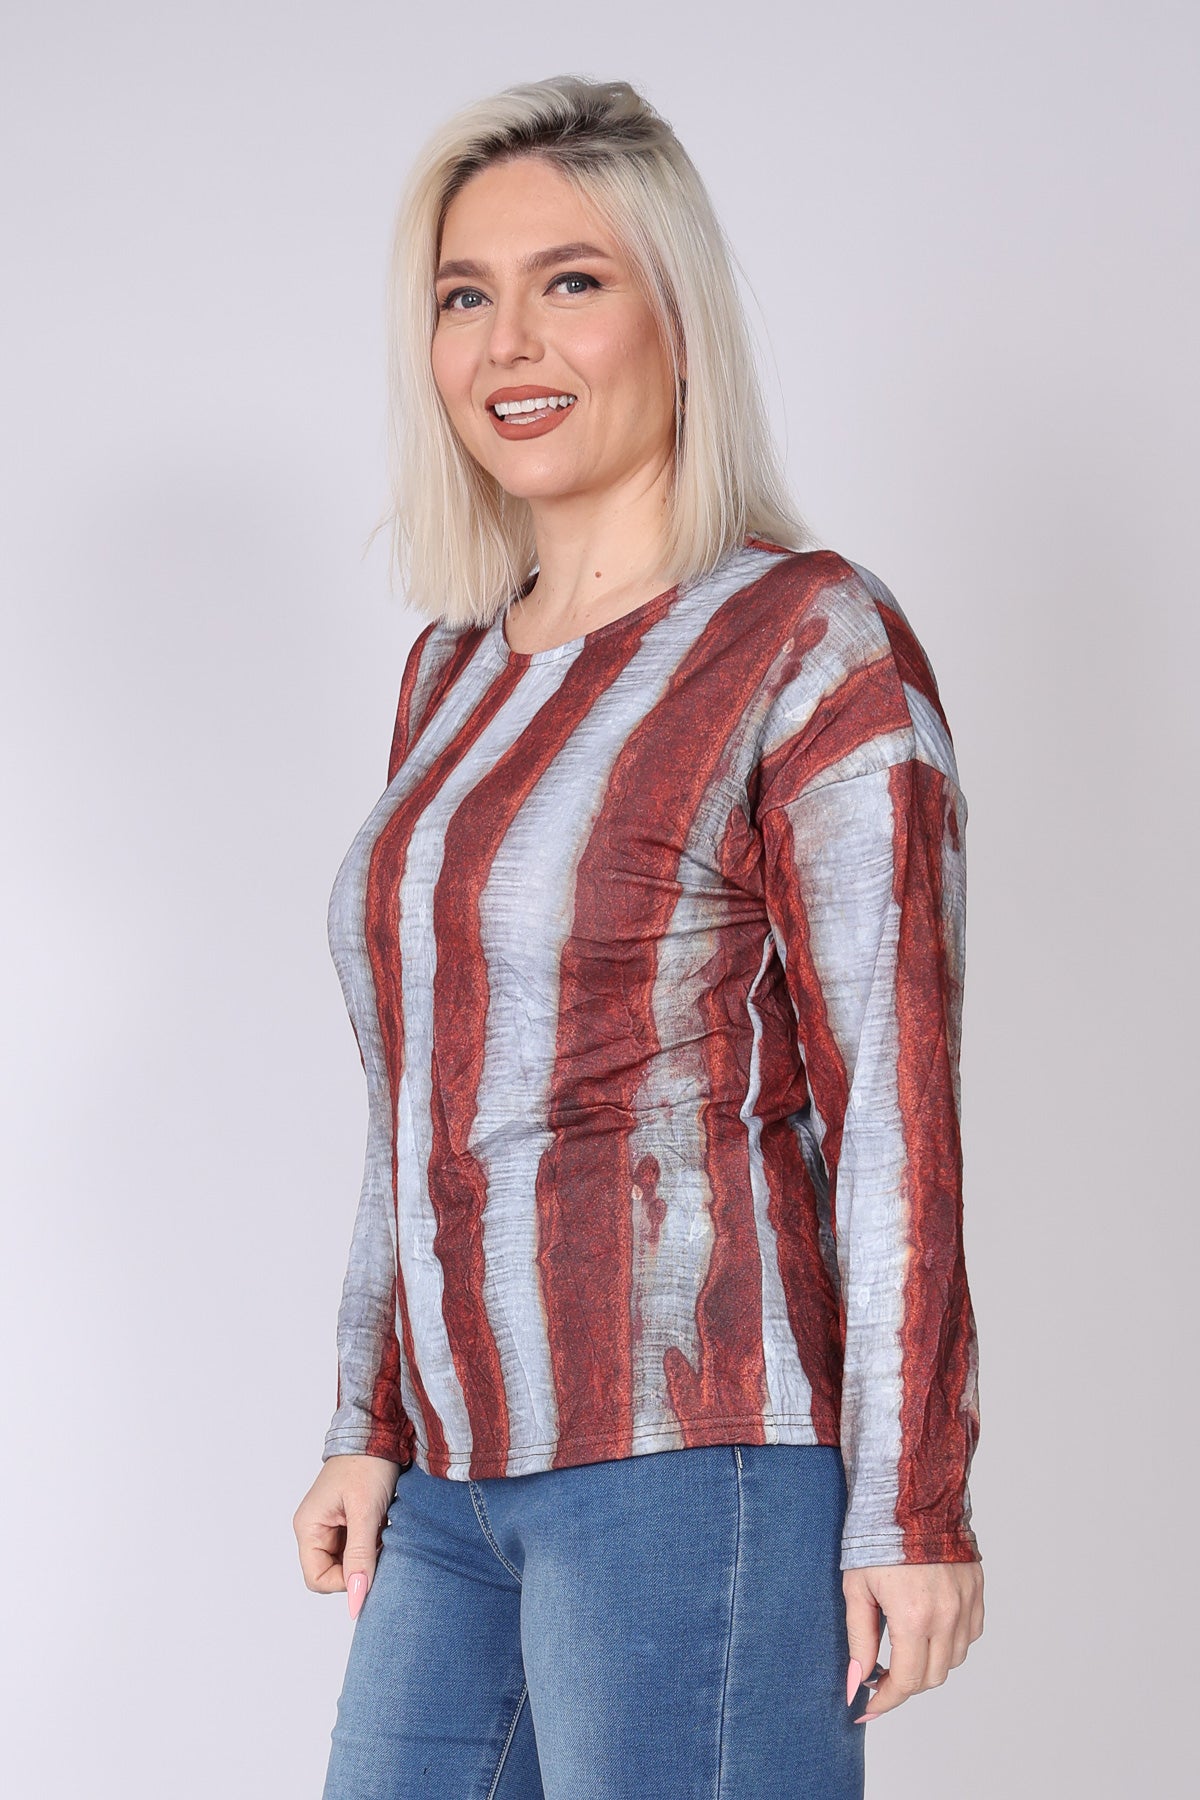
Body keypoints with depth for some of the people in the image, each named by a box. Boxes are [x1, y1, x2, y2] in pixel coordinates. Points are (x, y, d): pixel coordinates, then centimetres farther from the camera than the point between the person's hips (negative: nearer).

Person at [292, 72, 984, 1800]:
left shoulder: (813, 641, -7)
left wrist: (911, 1509, -13)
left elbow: (895, 1099, -11)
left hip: (694, 1460, -7)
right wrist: (371, 1430, 16)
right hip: (465, 1478, 7)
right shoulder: (454, 671, 14)